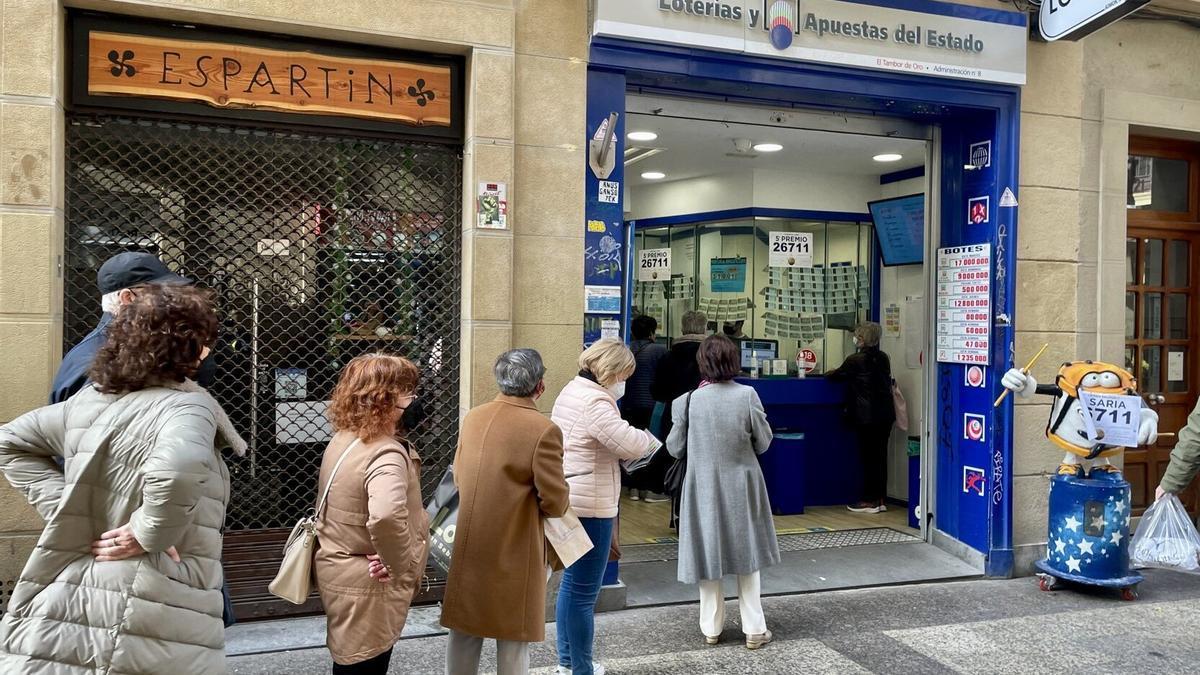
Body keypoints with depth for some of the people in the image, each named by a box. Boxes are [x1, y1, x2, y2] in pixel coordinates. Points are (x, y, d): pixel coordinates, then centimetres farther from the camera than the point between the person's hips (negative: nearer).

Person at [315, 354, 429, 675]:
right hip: (366, 585, -9)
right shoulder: (387, 454, -27)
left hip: (336, 566, 9)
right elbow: (385, 517, -45)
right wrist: (398, 564, -28)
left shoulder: (343, 439, 2)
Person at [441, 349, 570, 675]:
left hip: (469, 545, 5)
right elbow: (555, 503, -17)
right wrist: (532, 505, 4)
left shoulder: (472, 417, 0)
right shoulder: (543, 429, -19)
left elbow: (459, 478, 10)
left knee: (465, 630, 18)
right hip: (515, 549, -5)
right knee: (513, 634, 11)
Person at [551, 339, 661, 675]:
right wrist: (652, 440, -2)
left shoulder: (572, 391, 14)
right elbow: (632, 445, -23)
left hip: (570, 500, 11)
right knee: (583, 591, -1)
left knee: (572, 583, 19)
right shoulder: (595, 402, -19)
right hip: (589, 506, -11)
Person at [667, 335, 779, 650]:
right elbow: (763, 442, -5)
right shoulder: (747, 395, -14)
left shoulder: (688, 400, -12)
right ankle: (754, 629, 19)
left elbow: (674, 448, -4)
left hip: (703, 488, 0)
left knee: (708, 554, 13)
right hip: (741, 486, 0)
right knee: (746, 555, 14)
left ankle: (711, 628, 23)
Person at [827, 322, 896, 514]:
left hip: (866, 417, -6)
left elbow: (837, 375, 3)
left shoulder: (855, 360, -12)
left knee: (867, 456, 1)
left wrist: (827, 373, 27)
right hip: (885, 414, 6)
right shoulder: (883, 358, 7)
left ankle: (869, 501, 5)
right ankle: (880, 500, 16)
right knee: (880, 455, 10)